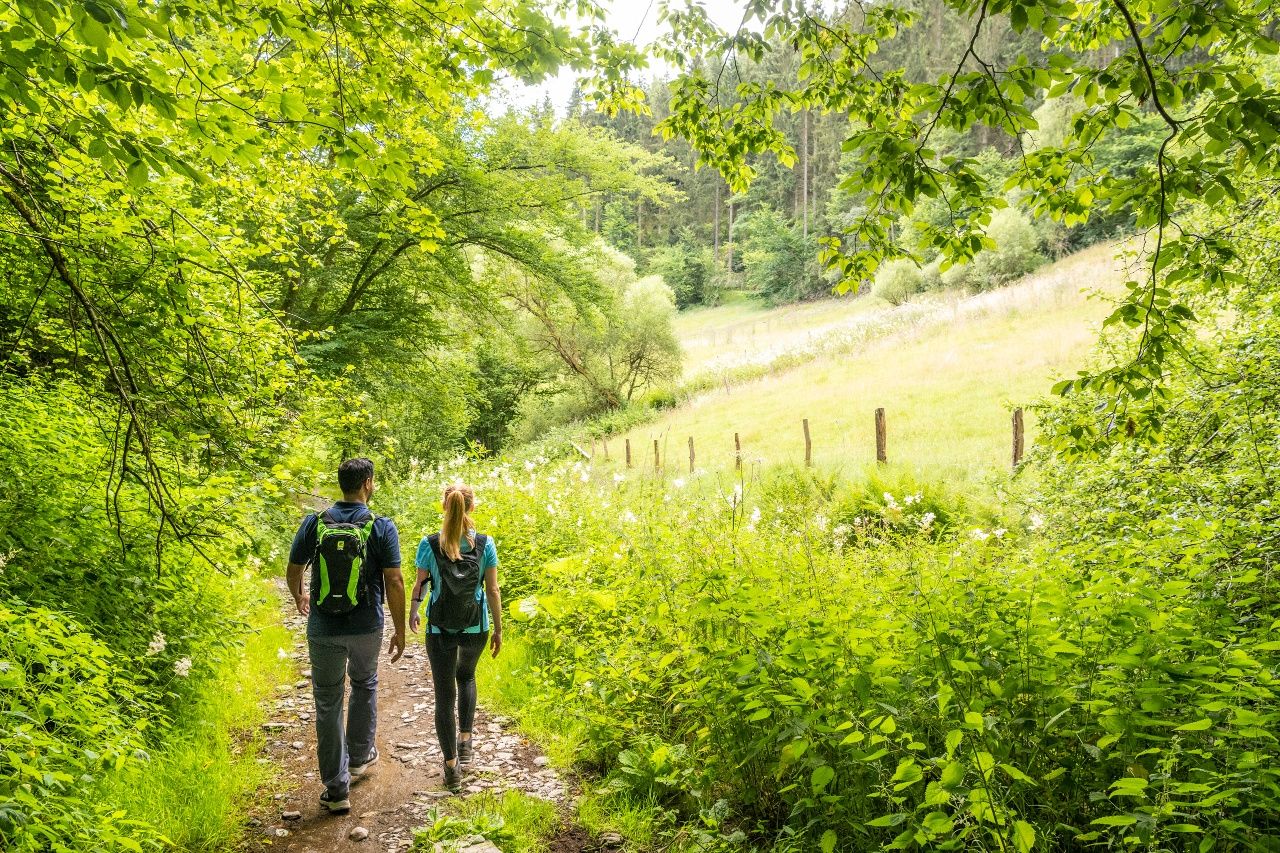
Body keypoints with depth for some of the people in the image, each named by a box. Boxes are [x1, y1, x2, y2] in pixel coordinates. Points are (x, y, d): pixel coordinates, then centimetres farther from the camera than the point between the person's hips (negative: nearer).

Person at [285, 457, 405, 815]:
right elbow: (394, 582, -11)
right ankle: (360, 757, 40)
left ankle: (336, 790, 13)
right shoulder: (382, 527, -10)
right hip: (366, 628, 0)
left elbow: (294, 571, 5)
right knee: (364, 685, 28)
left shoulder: (314, 523, -5)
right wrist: (400, 632, -1)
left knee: (328, 705, 10)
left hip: (323, 629, 0)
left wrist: (299, 598, 28)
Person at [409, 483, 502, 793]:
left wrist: (412, 614, 18)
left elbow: (420, 586, -2)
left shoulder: (429, 545, -11)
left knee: (444, 696, 7)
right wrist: (498, 629, 5)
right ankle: (465, 740, 32)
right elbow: (493, 590, -5)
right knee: (466, 676, 30)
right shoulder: (485, 545, -9)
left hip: (440, 629, -2)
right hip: (477, 628, 2)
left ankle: (452, 767, 9)